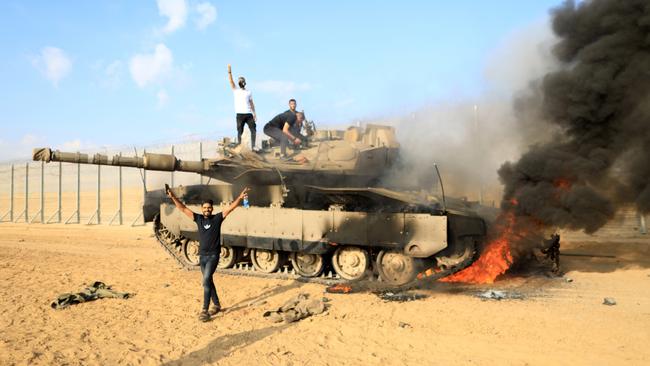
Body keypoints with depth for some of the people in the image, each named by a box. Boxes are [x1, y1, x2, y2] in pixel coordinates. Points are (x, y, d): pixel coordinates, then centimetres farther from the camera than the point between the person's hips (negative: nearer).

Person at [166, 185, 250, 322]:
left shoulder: (217, 218, -3)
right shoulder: (198, 218, 5)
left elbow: (231, 207, -10)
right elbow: (183, 208, 2)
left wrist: (240, 197, -22)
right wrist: (173, 197, -7)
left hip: (213, 256, -5)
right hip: (202, 256, 5)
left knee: (206, 281, -15)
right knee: (209, 281, 14)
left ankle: (205, 310, -13)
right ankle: (216, 305, 29)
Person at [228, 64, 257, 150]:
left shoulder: (249, 92, 16)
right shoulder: (236, 91, 11)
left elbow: (251, 103, 16)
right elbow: (231, 82, 1)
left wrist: (254, 113, 8)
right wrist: (229, 71, -8)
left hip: (249, 114, 2)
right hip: (240, 114, -2)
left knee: (253, 129, -6)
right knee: (240, 131, -2)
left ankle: (253, 146, -1)